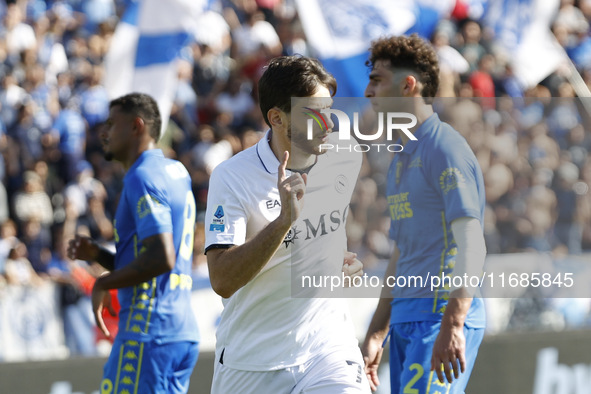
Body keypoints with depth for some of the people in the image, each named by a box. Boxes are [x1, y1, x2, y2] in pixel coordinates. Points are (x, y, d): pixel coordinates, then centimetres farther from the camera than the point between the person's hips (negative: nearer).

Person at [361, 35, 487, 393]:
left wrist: (452, 325, -28)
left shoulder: (445, 148, -9)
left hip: (444, 313, -9)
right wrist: (376, 335, 23)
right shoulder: (402, 158, 21)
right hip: (406, 318, 9)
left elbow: (471, 244, -19)